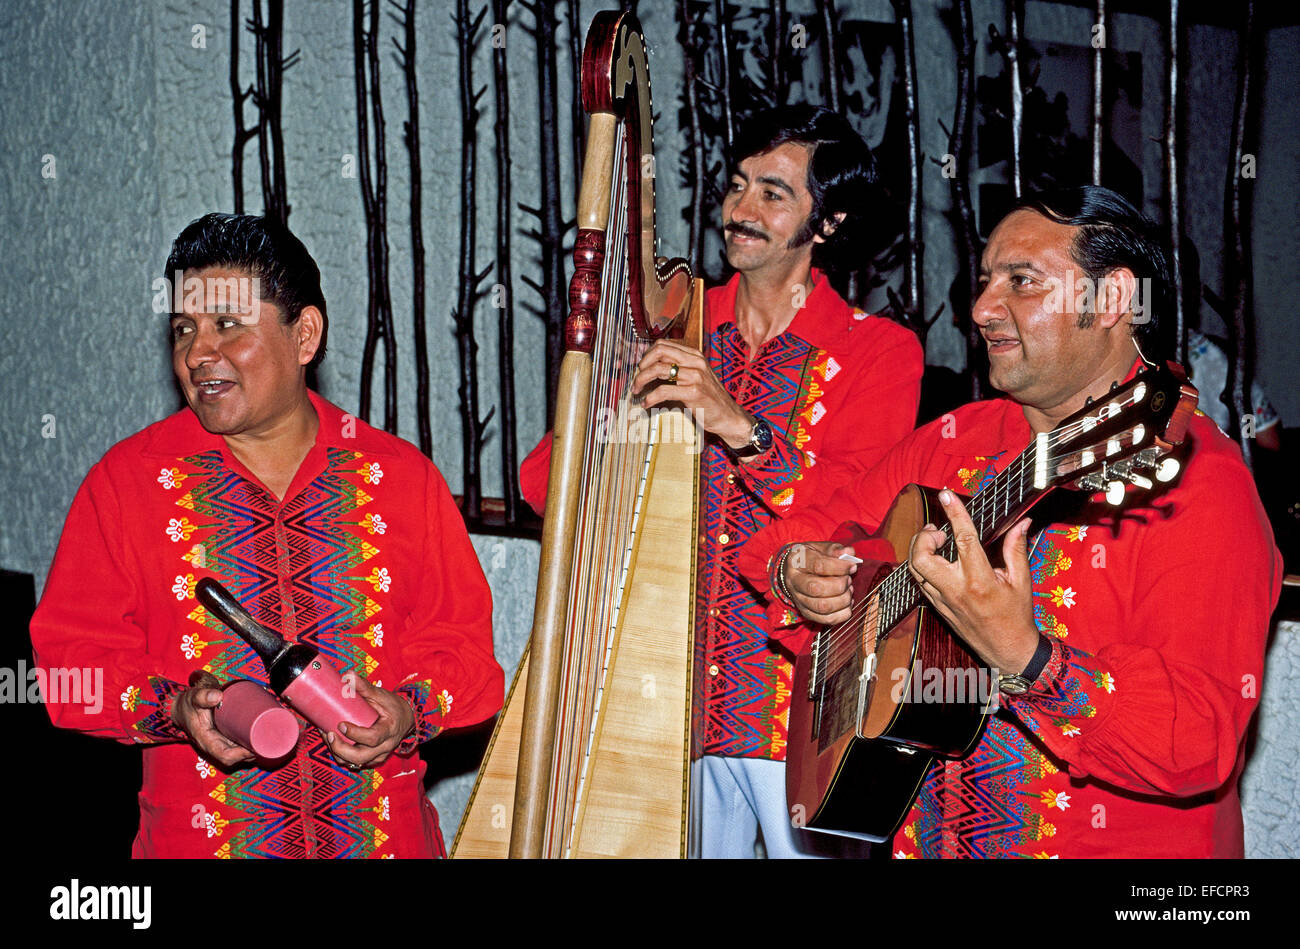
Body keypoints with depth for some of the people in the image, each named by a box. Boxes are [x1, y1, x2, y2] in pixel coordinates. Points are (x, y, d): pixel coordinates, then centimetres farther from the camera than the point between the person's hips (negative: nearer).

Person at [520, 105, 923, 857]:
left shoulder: (878, 352, 0)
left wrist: (740, 428, -25)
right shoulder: (672, 330, 8)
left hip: (800, 709, -3)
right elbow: (544, 485, 3)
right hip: (672, 699, 3)